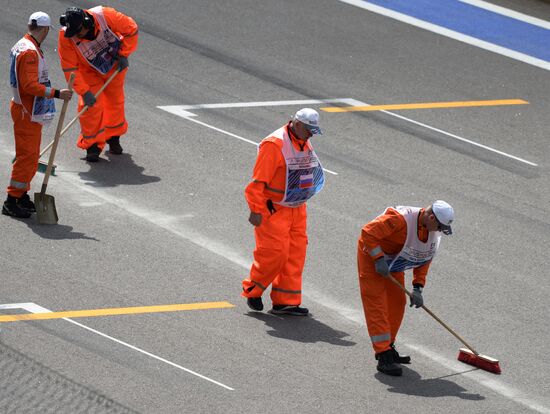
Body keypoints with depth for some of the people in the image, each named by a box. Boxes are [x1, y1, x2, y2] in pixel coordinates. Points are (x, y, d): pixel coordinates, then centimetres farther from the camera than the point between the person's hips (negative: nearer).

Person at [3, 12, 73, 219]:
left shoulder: (21, 46, 10)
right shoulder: (30, 52, -22)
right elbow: (30, 85, -27)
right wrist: (56, 93, -27)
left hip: (25, 108, 10)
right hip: (27, 111, -10)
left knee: (29, 155, 17)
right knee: (28, 156, -7)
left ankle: (22, 196, 25)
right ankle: (11, 201, -4)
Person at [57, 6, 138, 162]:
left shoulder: (105, 16, -36)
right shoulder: (66, 37, -33)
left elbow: (131, 29, -18)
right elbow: (70, 68, -26)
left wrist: (123, 54, -16)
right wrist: (84, 92, -28)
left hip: (115, 65, 1)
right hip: (89, 71, -1)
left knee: (115, 101, 14)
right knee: (90, 106, -12)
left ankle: (113, 137, 37)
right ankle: (92, 146, 3)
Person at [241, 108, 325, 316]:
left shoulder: (305, 144, 8)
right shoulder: (274, 144, -19)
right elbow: (258, 180, -21)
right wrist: (256, 211, -22)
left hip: (296, 210, 8)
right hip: (273, 210, -8)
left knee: (295, 254, 5)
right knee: (274, 253, -9)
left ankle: (285, 301, 10)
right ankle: (252, 290, 12)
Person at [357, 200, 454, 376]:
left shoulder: (434, 234, -8)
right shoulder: (400, 219, -36)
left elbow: (423, 259, 2)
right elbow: (368, 233, -34)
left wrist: (417, 288, -5)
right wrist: (379, 259, -32)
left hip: (393, 262, 8)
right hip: (371, 255, -8)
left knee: (397, 302, 10)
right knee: (376, 304, -11)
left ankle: (387, 347, 26)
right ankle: (384, 356, -15)